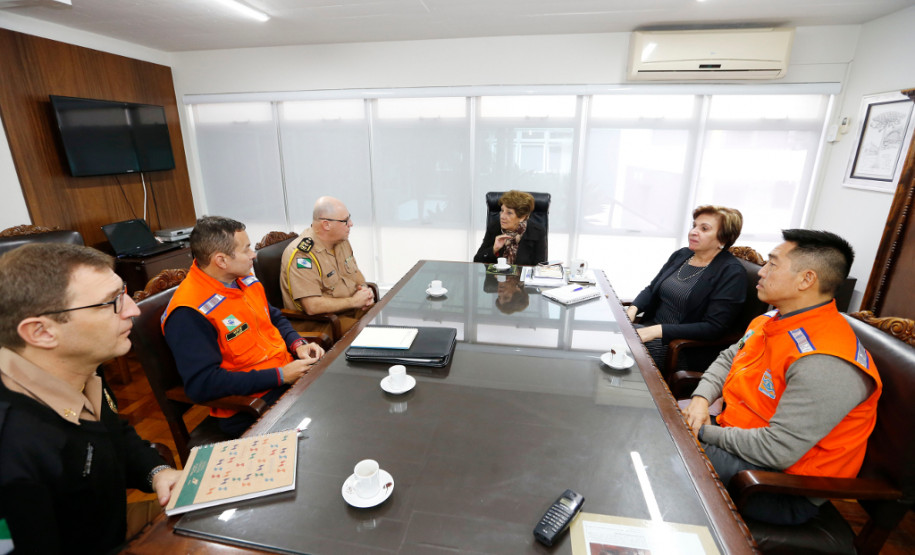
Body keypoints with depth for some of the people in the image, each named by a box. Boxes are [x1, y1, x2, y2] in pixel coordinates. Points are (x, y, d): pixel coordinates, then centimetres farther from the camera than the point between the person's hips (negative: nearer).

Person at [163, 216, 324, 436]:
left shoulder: (244, 279, 7)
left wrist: (298, 344, -2)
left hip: (289, 370, 8)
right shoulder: (189, 313, -19)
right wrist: (279, 376, -23)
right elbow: (201, 384, -23)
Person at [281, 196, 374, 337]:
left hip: (351, 310, 8)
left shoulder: (341, 240, 8)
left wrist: (364, 289, -1)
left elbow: (356, 273, 22)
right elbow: (312, 307, -25)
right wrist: (354, 301, -16)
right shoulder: (301, 255, -19)